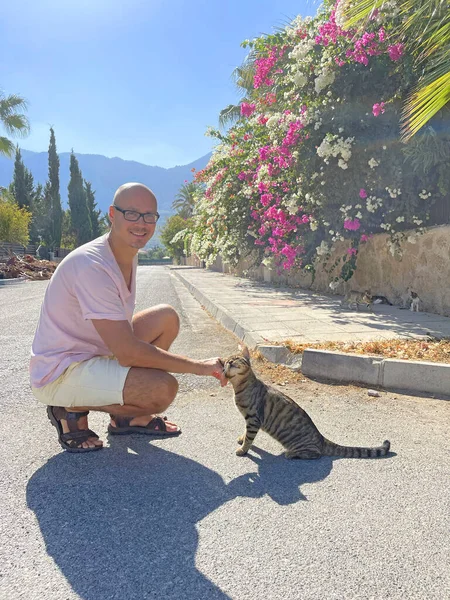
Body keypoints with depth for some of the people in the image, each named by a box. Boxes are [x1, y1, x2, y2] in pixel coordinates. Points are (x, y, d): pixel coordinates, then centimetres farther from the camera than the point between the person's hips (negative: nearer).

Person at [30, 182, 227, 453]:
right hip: (60, 373, -9)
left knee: (167, 317, 1)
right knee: (164, 388, -25)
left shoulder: (128, 254, 2)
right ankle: (72, 411, -1)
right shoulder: (92, 265, -27)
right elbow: (128, 353, -29)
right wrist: (197, 366, -22)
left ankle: (129, 416, 8)